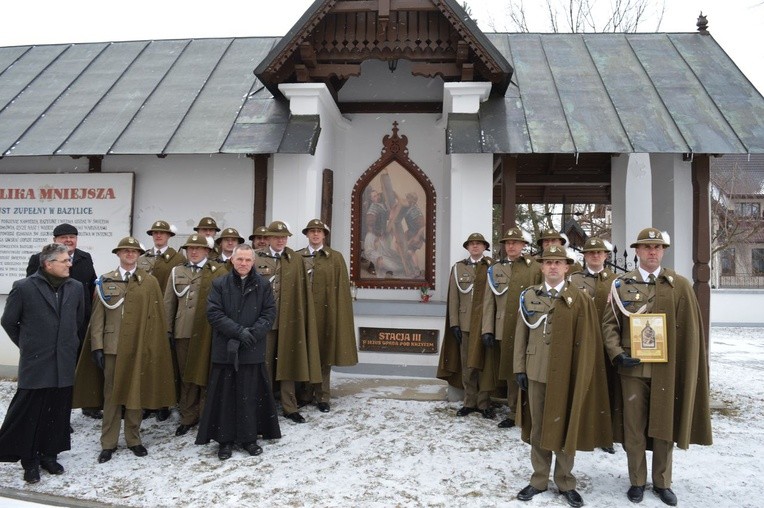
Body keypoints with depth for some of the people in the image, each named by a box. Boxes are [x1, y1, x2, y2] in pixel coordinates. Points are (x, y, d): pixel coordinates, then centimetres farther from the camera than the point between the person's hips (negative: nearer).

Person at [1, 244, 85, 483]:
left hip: (64, 365, 3)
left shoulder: (76, 288, 4)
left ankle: (49, 455, 27)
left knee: (58, 414, 11)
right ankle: (30, 460, 21)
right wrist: (27, 345, 9)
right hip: (35, 364, -3)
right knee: (28, 413, 4)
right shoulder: (23, 288, -7)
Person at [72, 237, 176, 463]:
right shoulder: (105, 281, 5)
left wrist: (154, 347, -4)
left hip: (139, 347, 0)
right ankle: (108, 443, 18)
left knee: (136, 393, 8)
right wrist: (97, 346, -3)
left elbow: (156, 316, 1)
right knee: (111, 394, 7)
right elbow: (97, 316, 3)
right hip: (112, 346, 0)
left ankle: (133, 439, 22)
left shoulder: (150, 282, 3)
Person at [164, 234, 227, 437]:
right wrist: (168, 330, 8)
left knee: (206, 374, 3)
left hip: (208, 332, -3)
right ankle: (188, 417, 21)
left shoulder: (219, 272, 0)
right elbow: (169, 303, 13)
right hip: (183, 332, 4)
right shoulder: (177, 272, 13)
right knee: (186, 375, 10)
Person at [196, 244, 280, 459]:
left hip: (253, 350, 1)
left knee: (250, 395, 7)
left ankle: (249, 437, 21)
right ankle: (225, 440, 18)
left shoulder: (263, 285, 4)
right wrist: (239, 331, -15)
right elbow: (213, 313, -6)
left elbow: (270, 312, 1)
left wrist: (253, 333, -14)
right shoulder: (219, 284, 1)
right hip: (225, 349, 0)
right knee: (225, 396, 6)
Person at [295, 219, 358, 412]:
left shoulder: (336, 258, 4)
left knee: (324, 353, 3)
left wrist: (339, 314, -5)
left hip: (326, 312, -1)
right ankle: (305, 394, 18)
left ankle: (322, 397, 12)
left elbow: (341, 288, 1)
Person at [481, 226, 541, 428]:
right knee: (510, 372, 10)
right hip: (504, 331, 3)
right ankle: (514, 413, 21)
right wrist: (487, 329, 2)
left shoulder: (535, 268, 1)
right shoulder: (495, 269, 10)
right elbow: (489, 301, 8)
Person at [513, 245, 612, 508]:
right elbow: (521, 334, 6)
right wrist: (519, 368, 3)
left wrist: (581, 376, -7)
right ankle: (539, 479, 24)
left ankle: (565, 482, 24)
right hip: (536, 373, 2)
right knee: (537, 427, 11)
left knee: (564, 427, 8)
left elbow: (586, 342, -4)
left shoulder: (580, 300, -3)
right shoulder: (529, 296, 5)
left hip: (566, 375, -2)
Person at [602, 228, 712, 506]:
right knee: (633, 428, 8)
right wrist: (617, 354, -12)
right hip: (632, 368, 0)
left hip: (668, 369, 0)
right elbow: (609, 323, 2)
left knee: (665, 426, 11)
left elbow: (690, 330, 2)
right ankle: (637, 482, 24)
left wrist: (688, 368, -1)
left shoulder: (680, 285, 2)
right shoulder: (621, 285, 2)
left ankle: (662, 482, 29)